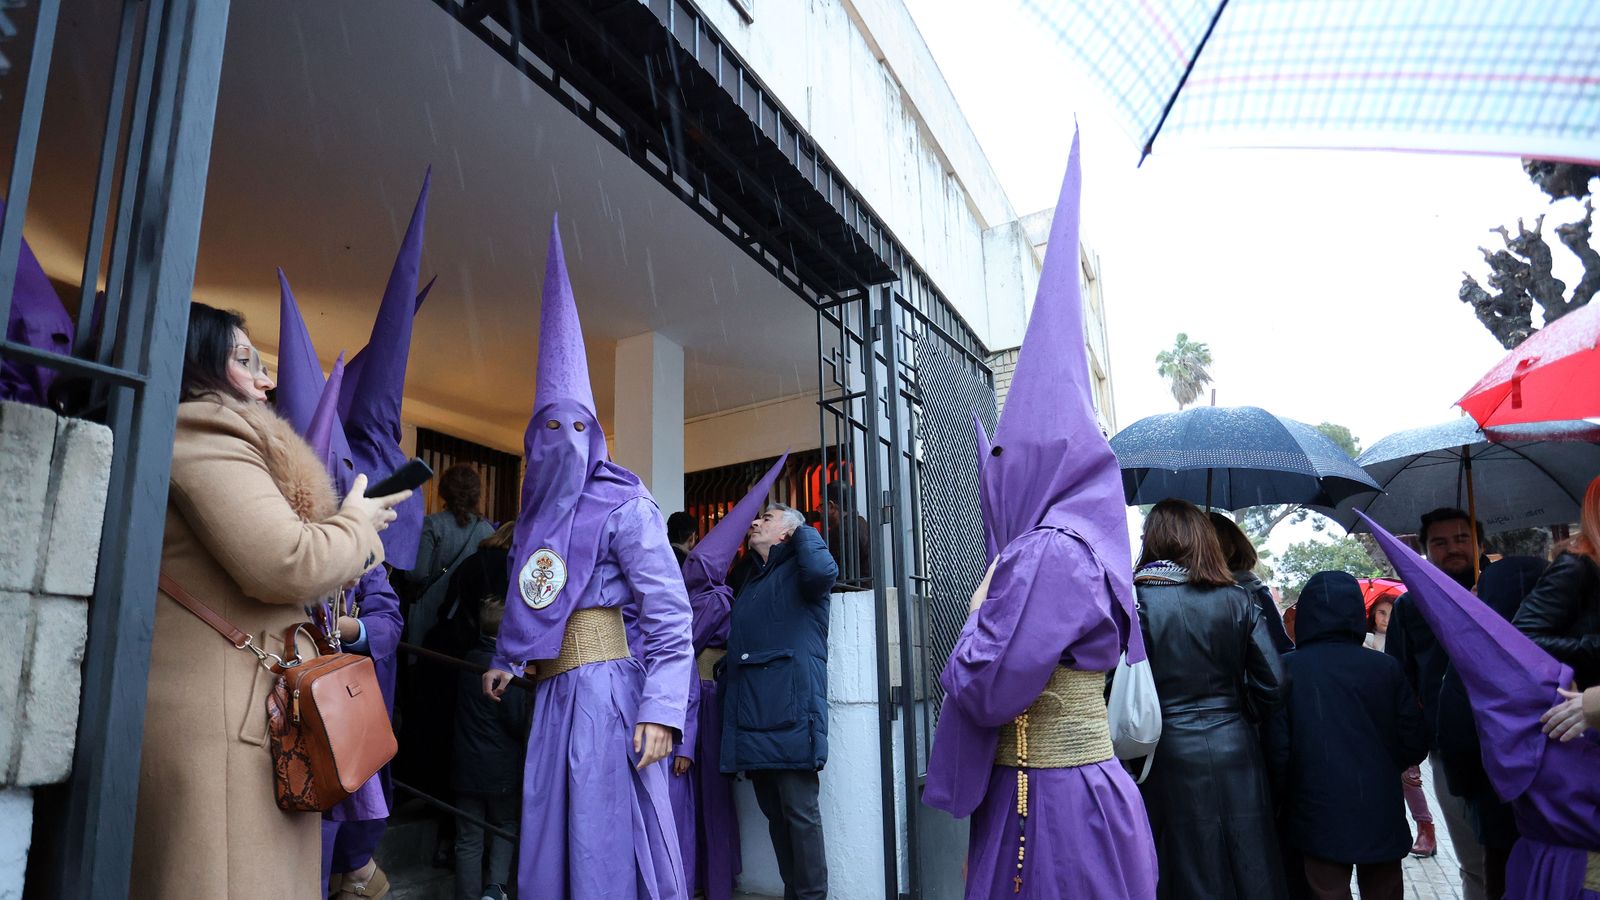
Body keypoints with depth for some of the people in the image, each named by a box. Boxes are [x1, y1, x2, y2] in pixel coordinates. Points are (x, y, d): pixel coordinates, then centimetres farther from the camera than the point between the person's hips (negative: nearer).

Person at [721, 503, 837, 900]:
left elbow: (822, 571, -25)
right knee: (773, 812, 13)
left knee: (800, 811, -5)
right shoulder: (750, 582, 25)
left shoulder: (797, 571, 1)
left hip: (790, 711, -8)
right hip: (751, 716, 8)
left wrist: (805, 533, -6)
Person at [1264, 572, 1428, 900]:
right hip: (1382, 817, 2)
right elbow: (1414, 745, -3)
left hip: (1319, 819, -2)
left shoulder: (1286, 668, -14)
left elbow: (1276, 749, -13)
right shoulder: (1386, 667, -8)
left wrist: (1285, 799, 6)